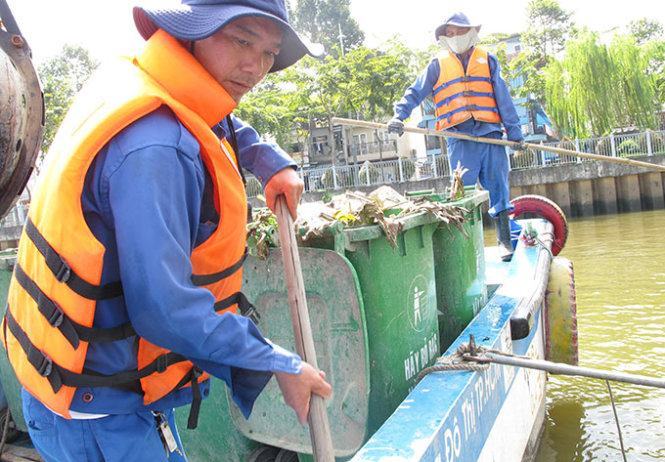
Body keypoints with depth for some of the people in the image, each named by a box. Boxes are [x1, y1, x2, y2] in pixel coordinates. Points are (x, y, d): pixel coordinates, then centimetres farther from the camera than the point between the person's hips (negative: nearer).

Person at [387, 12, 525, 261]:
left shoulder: (487, 60, 13)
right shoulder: (437, 65, 11)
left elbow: (502, 97, 10)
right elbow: (415, 93, 10)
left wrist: (513, 130, 5)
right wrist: (399, 116, -6)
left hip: (490, 134, 1)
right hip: (459, 138, 0)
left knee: (498, 189, 0)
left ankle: (504, 241, 7)